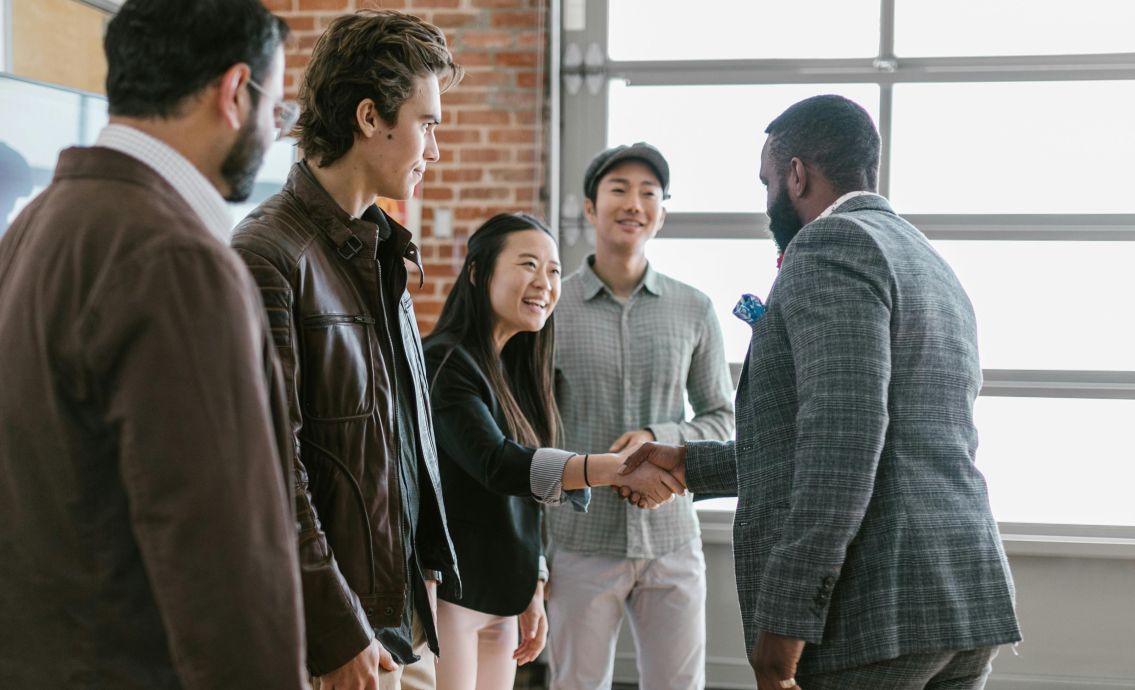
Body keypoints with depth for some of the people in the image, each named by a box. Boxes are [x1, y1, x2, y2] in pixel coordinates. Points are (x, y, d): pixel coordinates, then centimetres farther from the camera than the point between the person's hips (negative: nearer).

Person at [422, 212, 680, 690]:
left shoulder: (514, 370, 12)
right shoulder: (446, 362, -14)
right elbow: (495, 464, -27)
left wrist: (532, 592, 15)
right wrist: (619, 467, -36)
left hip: (500, 600, 8)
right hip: (445, 595, -8)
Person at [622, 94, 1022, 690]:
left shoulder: (832, 244, -7)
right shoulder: (934, 270, 21)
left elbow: (845, 436, -21)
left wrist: (785, 618, -20)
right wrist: (689, 464, 34)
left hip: (872, 614, -9)